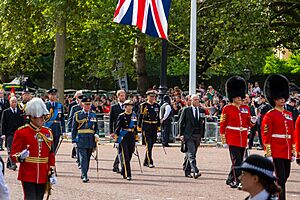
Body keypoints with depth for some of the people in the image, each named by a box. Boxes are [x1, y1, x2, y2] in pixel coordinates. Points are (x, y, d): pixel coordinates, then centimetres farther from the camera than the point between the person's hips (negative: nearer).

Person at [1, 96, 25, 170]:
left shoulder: (20, 112, 9)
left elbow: (23, 123, 11)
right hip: (9, 134, -3)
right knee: (10, 150, -10)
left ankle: (8, 163, 20)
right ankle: (12, 164, -14)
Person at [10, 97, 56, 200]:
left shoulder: (48, 133, 9)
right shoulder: (21, 132, -6)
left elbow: (51, 155, 14)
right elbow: (13, 155, -6)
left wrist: (52, 173, 6)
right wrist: (20, 157, -28)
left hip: (43, 177, 5)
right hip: (28, 176, -5)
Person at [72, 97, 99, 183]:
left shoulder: (93, 115, 11)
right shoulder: (77, 115, 2)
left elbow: (96, 127, 17)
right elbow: (74, 129, 3)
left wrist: (96, 134, -3)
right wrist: (74, 140, -2)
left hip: (91, 140, 4)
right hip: (81, 140, -4)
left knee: (88, 158, 9)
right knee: (83, 158, -11)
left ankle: (83, 174, 22)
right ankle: (84, 176, -14)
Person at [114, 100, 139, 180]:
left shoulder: (134, 116, 10)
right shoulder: (122, 116, -4)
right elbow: (117, 128, -5)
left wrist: (136, 140, 14)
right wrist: (116, 140, -9)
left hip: (131, 139, 5)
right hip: (123, 138, -5)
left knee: (129, 156, 10)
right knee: (125, 157, -8)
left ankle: (123, 172, 29)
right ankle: (127, 175, -7)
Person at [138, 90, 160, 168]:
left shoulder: (157, 106, 10)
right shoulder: (144, 105, -4)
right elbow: (140, 117, -4)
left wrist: (158, 126, 14)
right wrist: (139, 126, -8)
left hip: (154, 127, 5)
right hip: (146, 127, -5)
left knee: (151, 145, 10)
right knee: (148, 144, -11)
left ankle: (146, 161, 21)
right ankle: (150, 162, -12)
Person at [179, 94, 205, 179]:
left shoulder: (202, 111, 11)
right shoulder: (186, 110, 0)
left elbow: (203, 123, 15)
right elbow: (181, 122, 2)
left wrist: (202, 135, 9)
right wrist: (181, 134, -4)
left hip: (198, 136, 4)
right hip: (189, 135, -4)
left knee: (190, 154, 11)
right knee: (191, 154, -14)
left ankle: (187, 171, 21)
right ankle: (195, 171, -24)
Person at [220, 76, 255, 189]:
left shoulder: (246, 108, 11)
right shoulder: (227, 109, -3)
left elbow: (249, 124, 14)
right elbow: (222, 125, -2)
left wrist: (252, 121, -9)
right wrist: (223, 140, -6)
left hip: (243, 140, 5)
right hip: (232, 139, -5)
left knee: (239, 161, 11)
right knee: (236, 161, -12)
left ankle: (230, 180, 25)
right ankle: (238, 182, -13)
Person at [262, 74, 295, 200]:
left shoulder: (289, 115, 15)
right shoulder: (270, 115, -6)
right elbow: (266, 135, -9)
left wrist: (293, 151, 15)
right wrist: (268, 153, -14)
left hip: (287, 152, 7)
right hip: (276, 151, -7)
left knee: (286, 176, 13)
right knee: (281, 177, -10)